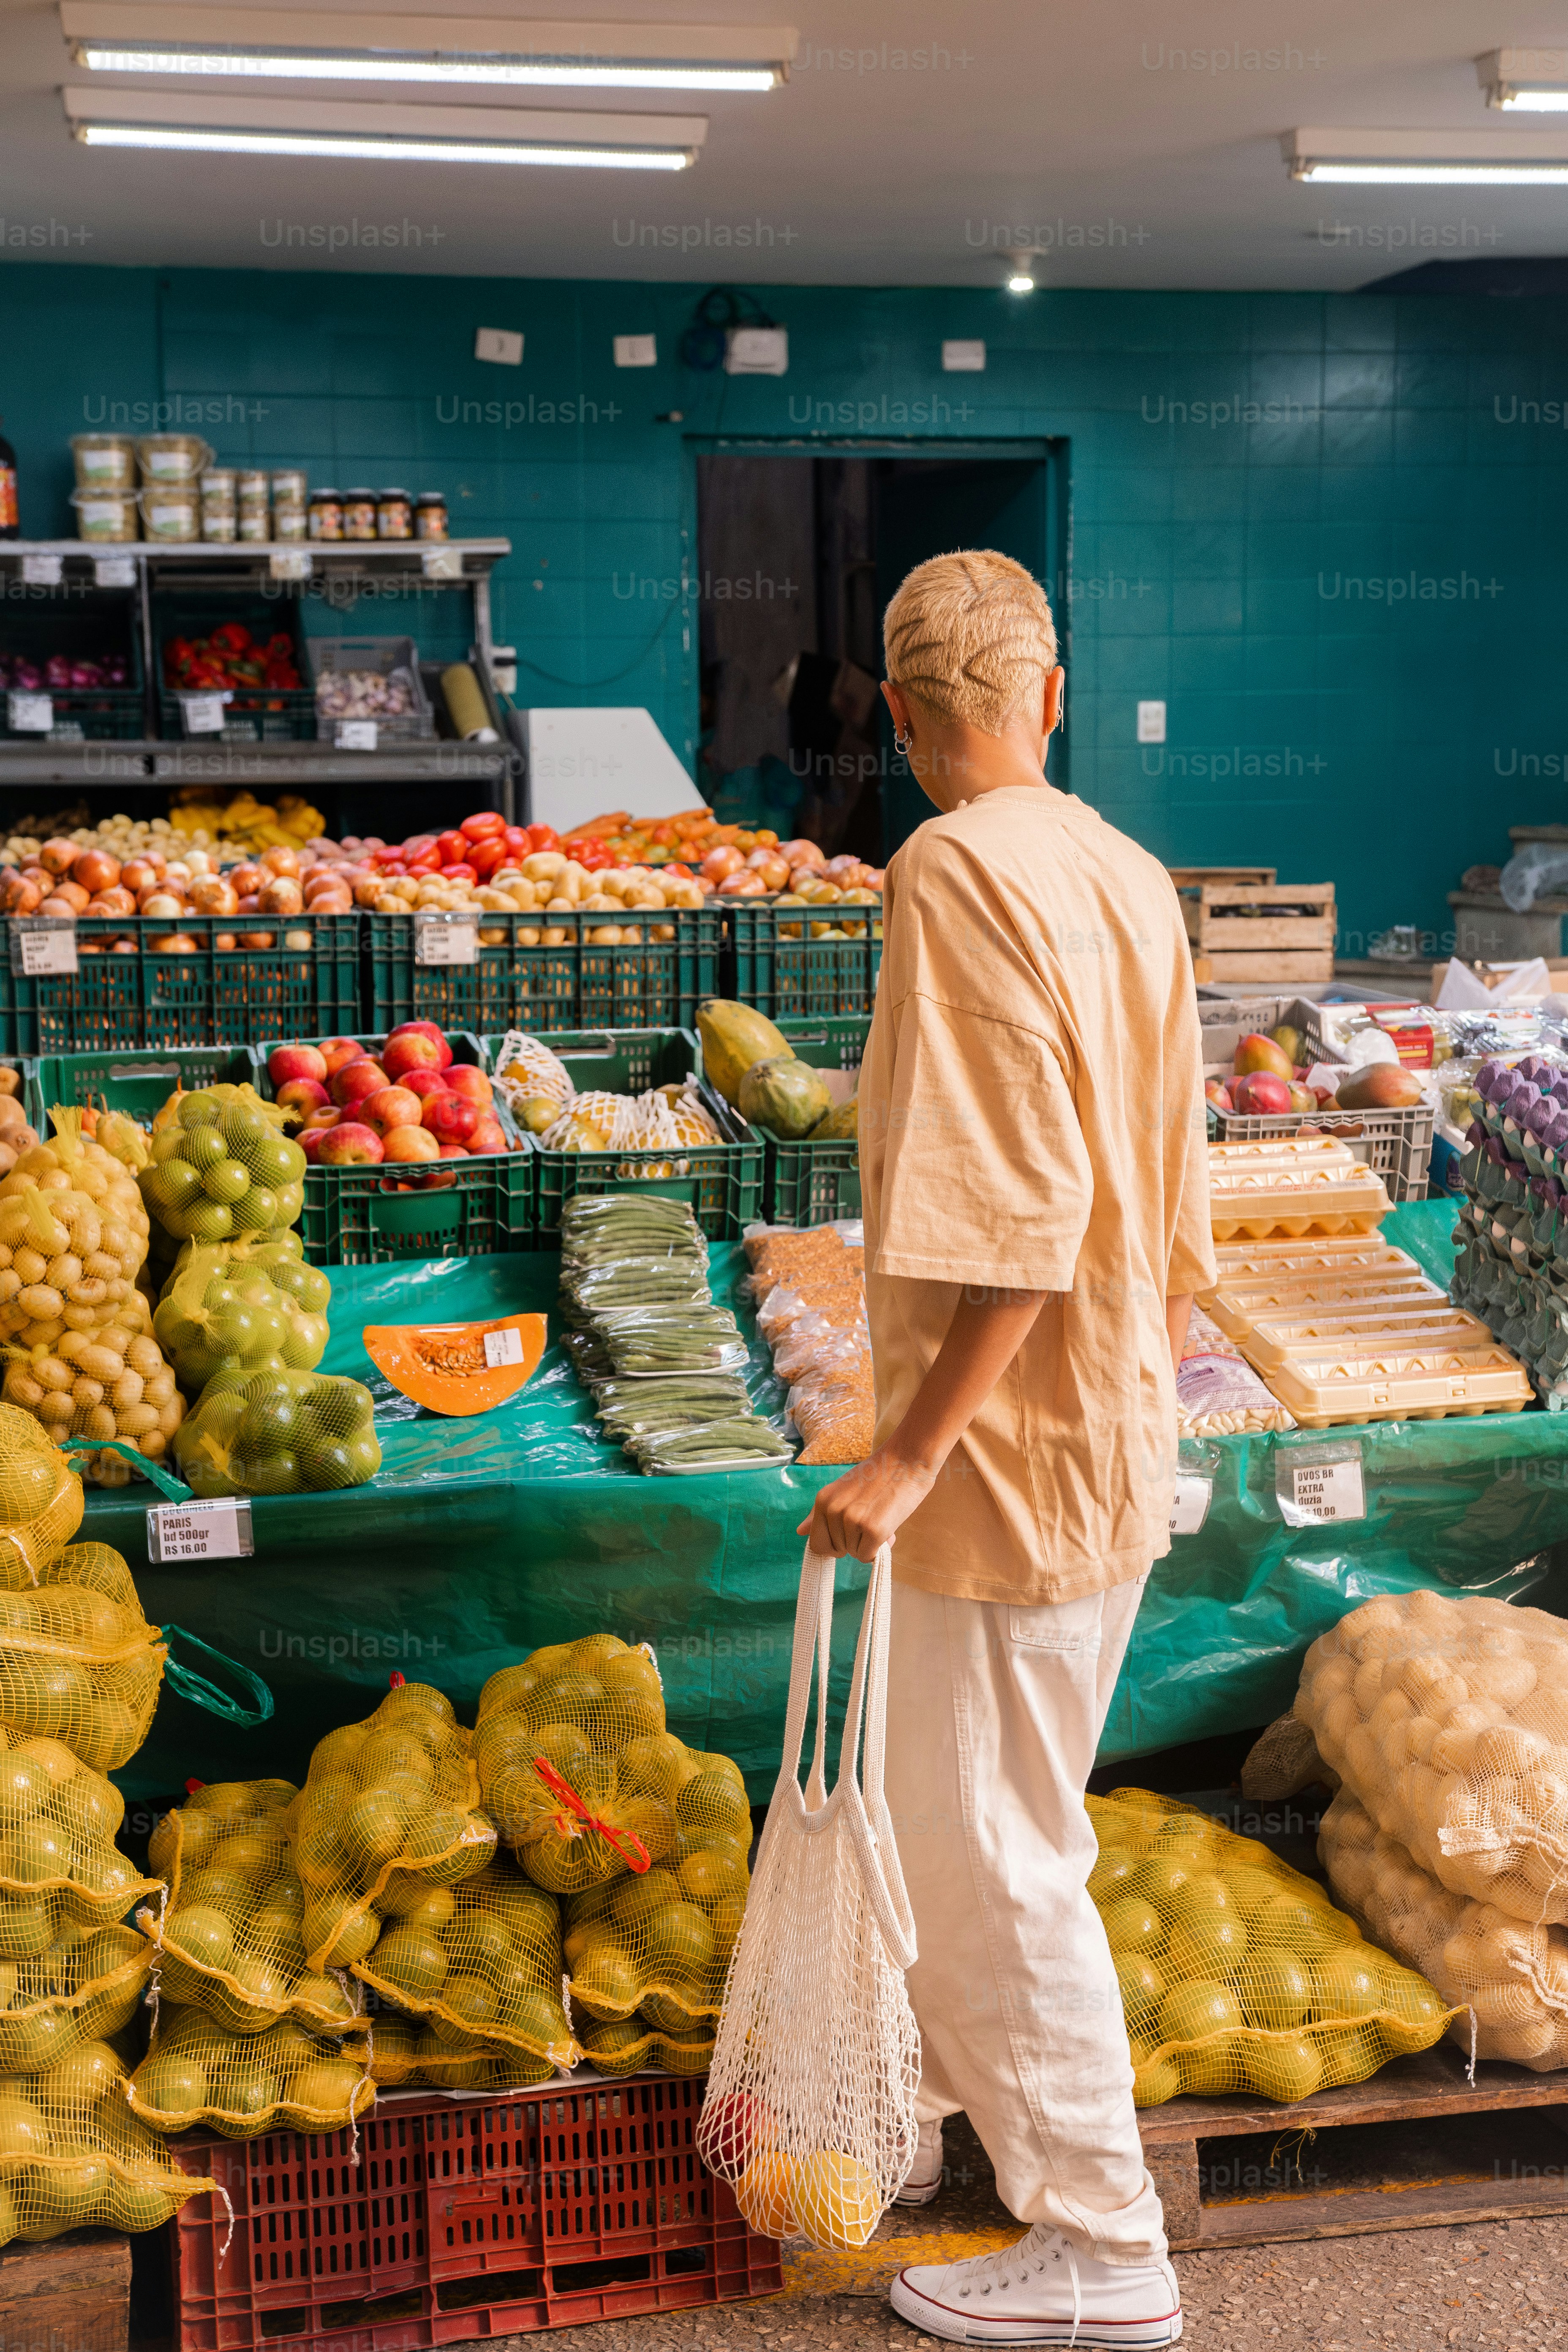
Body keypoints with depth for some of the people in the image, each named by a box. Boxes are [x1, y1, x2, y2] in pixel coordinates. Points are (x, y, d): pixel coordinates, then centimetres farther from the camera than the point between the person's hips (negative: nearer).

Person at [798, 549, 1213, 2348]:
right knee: (935, 1806, 24)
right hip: (1115, 1444, 9)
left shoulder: (960, 872, -19)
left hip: (1011, 1449, -9)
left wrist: (909, 1455, -22)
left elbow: (1014, 1221, -26)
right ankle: (900, 2115, 44)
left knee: (989, 1855, 6)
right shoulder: (1132, 878, 6)